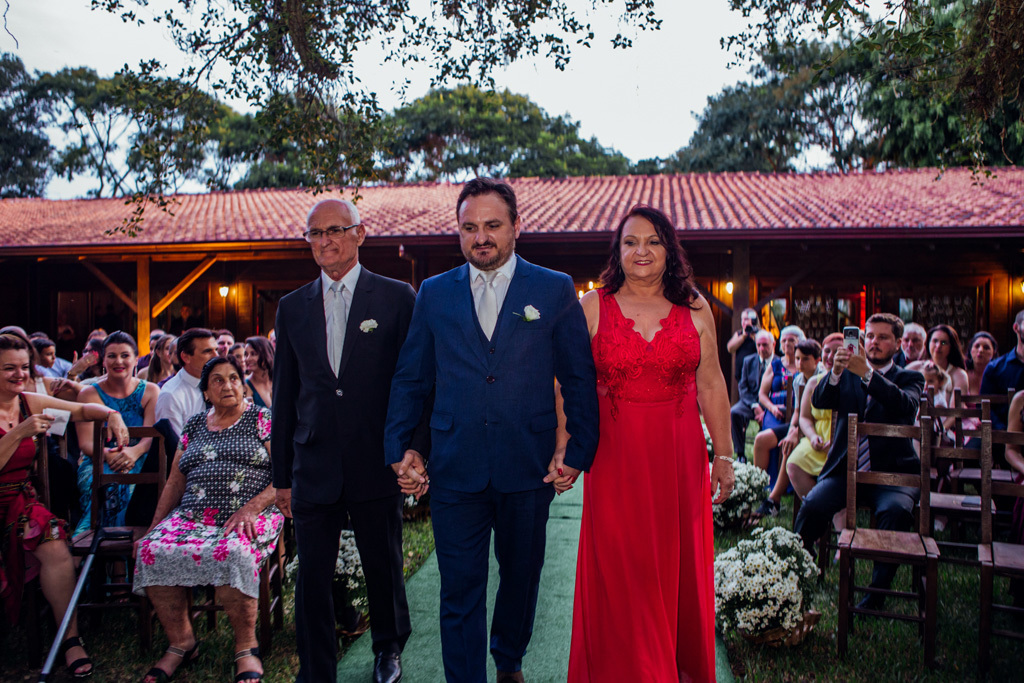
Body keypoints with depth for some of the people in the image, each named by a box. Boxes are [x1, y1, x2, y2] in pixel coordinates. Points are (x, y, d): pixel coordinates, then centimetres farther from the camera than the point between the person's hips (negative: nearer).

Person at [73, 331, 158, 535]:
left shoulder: (150, 391, 10)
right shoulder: (89, 394, 8)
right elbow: (85, 443, -2)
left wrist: (134, 451, -28)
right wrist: (107, 453, -26)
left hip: (138, 463, 0)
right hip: (99, 463, 0)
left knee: (131, 486, -35)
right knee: (107, 485, -36)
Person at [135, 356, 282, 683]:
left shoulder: (262, 419, 6)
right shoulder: (194, 426, 21)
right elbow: (175, 483, 22)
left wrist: (251, 508, -15)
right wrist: (155, 525, 9)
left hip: (248, 517, -4)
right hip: (192, 516, 5)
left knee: (232, 553, -36)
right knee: (152, 551, -24)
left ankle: (246, 646, -14)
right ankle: (181, 642, -5)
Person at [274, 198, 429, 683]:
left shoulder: (397, 298, -1)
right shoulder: (292, 308, 9)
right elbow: (284, 395, 10)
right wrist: (282, 475, 9)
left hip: (378, 466, -2)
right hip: (314, 470, 2)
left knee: (384, 569, 14)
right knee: (312, 579, 6)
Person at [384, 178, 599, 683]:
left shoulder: (556, 290, 1)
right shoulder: (433, 294, 6)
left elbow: (580, 379, 2)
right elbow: (410, 379, 9)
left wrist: (578, 449, -4)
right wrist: (399, 448, 1)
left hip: (529, 467, 1)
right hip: (455, 467, 0)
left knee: (522, 576, 19)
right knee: (460, 590, 3)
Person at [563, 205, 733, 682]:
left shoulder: (695, 309, 5)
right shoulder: (592, 307, 0)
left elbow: (711, 386, 7)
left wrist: (724, 456, 7)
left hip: (679, 459, 2)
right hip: (615, 457, -1)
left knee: (679, 569, 11)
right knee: (618, 574, 5)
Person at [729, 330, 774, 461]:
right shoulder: (748, 361, 10)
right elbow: (743, 387, 5)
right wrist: (755, 406, -13)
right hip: (750, 402, 2)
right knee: (734, 413, -29)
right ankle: (740, 455, -22)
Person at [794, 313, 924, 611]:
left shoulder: (910, 378, 8)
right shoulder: (847, 375, 13)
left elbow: (906, 406, -15)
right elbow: (818, 401, -4)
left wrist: (866, 373, -29)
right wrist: (835, 372, -24)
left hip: (891, 472, -1)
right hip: (846, 468, 1)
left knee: (896, 511, -31)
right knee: (812, 505, -25)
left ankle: (878, 591, -15)